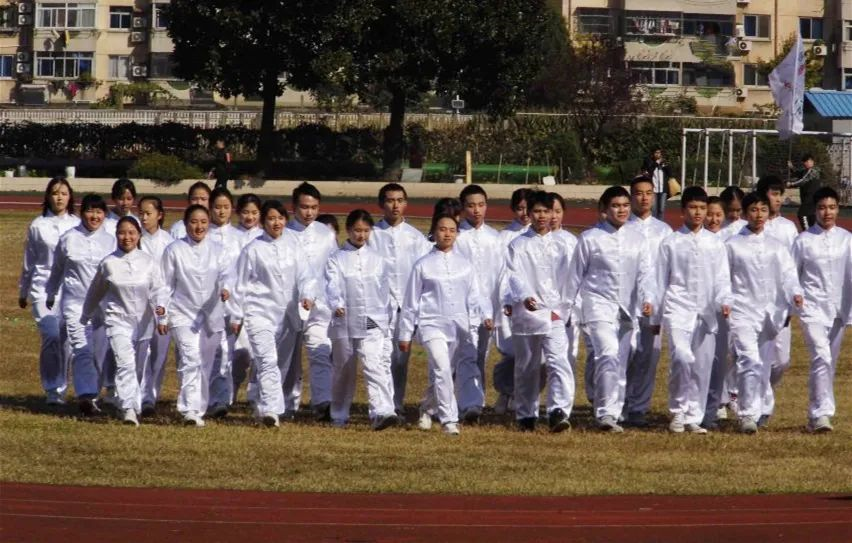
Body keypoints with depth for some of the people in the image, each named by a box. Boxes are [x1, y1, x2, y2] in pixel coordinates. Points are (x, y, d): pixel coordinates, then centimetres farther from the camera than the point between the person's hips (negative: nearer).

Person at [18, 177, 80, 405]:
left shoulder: (77, 225, 5)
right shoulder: (37, 226, 4)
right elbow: (28, 261, 12)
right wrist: (23, 292, 18)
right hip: (43, 288, -1)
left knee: (66, 340, 1)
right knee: (51, 337, -13)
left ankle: (60, 389, 14)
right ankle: (52, 391, -7)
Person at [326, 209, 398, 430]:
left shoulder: (378, 259, 10)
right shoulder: (337, 259, 3)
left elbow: (390, 288, 17)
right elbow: (332, 285, -13)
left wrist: (392, 312, 15)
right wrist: (337, 305, -31)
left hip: (374, 324, 0)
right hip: (345, 323, 0)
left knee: (376, 366, -17)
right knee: (343, 370, 11)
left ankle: (382, 412, -29)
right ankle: (339, 416, 26)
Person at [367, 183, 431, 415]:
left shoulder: (416, 237, 9)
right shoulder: (372, 235, 3)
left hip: (407, 305, 3)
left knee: (401, 358, 7)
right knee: (384, 356, -11)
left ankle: (398, 405, 15)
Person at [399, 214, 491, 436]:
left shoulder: (464, 265, 11)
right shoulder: (423, 266, 3)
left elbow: (474, 295, 13)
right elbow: (411, 301, 7)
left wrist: (486, 315, -6)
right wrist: (405, 333, 8)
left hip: (460, 325, 4)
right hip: (432, 324, -4)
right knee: (442, 369, -22)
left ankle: (428, 408, 34)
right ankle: (449, 420, -16)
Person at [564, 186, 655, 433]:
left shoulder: (637, 239, 8)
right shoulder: (590, 238, -1)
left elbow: (645, 272, 1)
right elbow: (576, 274, 5)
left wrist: (648, 298, -16)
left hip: (627, 308, 4)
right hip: (598, 304, -4)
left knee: (620, 364, 8)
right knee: (609, 354, -22)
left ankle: (612, 414, 18)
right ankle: (605, 413, -23)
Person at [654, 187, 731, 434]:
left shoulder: (715, 244, 11)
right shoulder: (671, 243, 6)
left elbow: (722, 277, 8)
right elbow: (661, 280, 9)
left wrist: (724, 301, -12)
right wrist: (655, 317, 9)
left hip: (706, 312, 3)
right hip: (678, 309, -3)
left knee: (703, 366, 2)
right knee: (682, 357, -20)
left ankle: (694, 418, 12)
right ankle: (678, 411, -5)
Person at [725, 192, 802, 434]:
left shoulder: (776, 247, 11)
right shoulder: (733, 245, 4)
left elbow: (788, 273, 0)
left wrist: (795, 293, -19)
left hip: (769, 311, 3)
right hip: (743, 311, -3)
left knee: (764, 364, 10)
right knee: (749, 361, -17)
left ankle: (760, 409, 29)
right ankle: (748, 414, -18)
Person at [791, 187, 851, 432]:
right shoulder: (804, 240, -1)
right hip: (813, 308, -3)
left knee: (829, 363, 9)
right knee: (821, 357, -18)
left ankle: (816, 416, 21)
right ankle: (822, 414, -21)